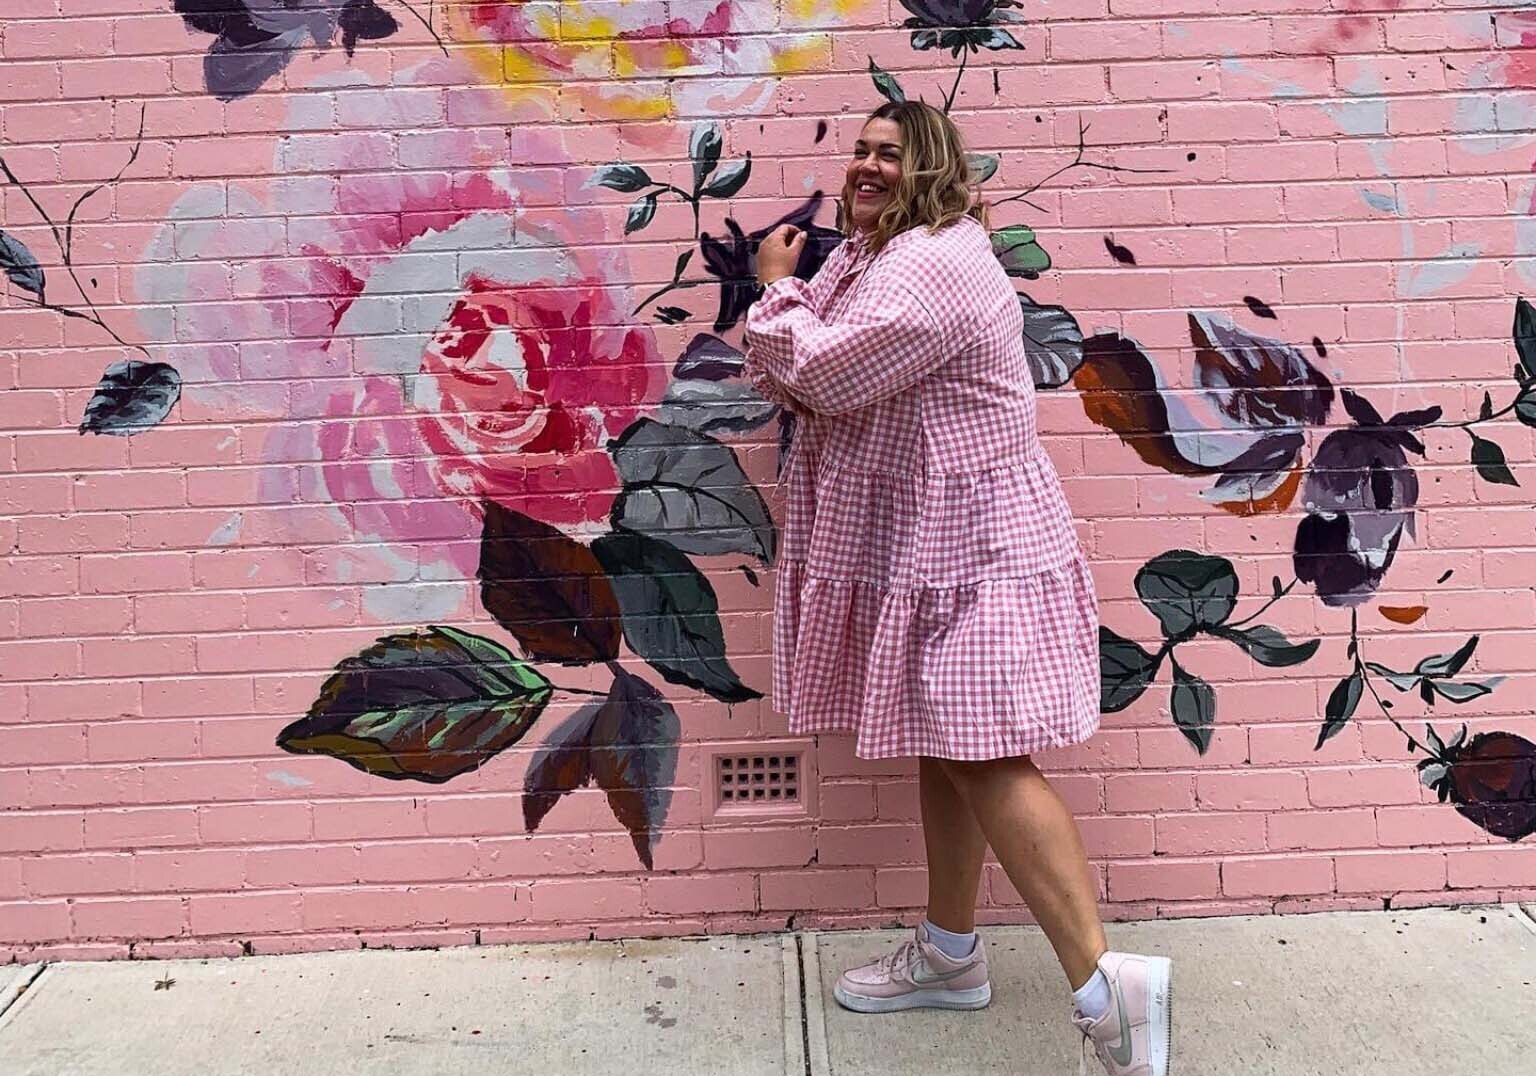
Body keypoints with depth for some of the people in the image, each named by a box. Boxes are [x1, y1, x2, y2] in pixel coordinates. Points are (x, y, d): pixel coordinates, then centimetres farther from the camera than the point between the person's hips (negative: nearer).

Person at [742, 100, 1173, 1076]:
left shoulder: (934, 265, -19)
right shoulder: (875, 254, 15)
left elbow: (819, 373, -22)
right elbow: (781, 373, 14)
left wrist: (779, 288, -3)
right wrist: (782, 302, -10)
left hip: (971, 554, -10)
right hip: (925, 553, 10)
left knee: (988, 761, -11)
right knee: (944, 751, 16)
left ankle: (1107, 986, -4)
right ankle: (951, 952, 30)